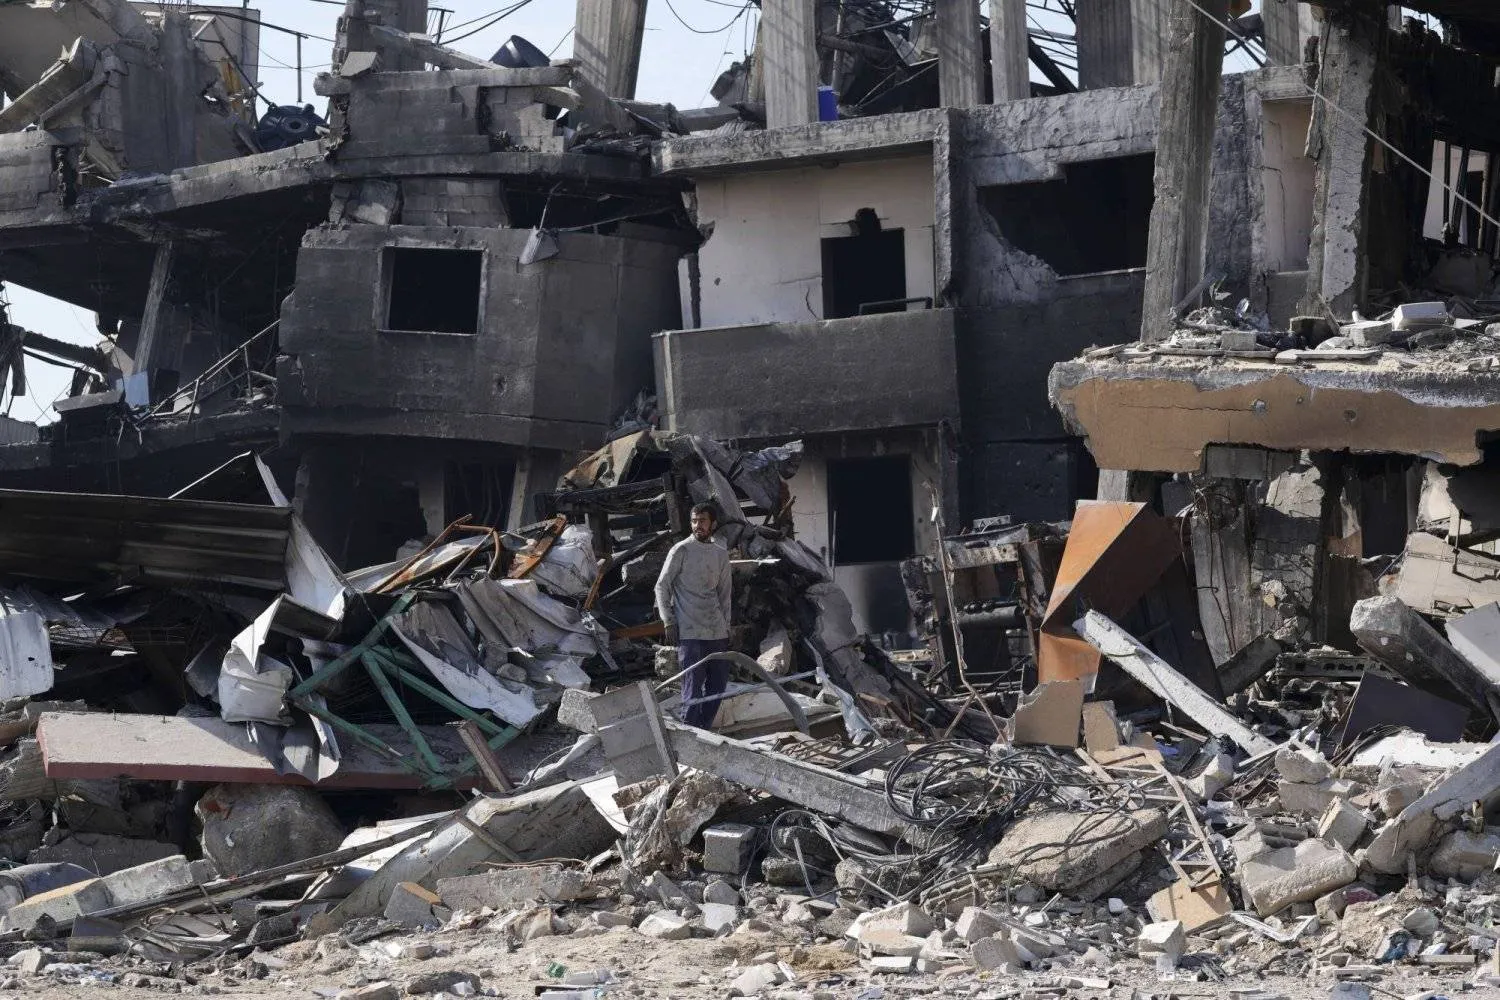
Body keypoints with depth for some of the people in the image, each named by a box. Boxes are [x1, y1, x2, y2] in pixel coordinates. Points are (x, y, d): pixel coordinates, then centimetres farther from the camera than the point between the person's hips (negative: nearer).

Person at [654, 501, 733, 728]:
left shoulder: (721, 554, 11)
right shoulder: (681, 550, -5)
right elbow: (662, 586, -3)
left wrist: (726, 626, 14)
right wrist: (668, 622, -10)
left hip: (716, 631, 6)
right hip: (689, 631, -6)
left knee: (719, 682, 7)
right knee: (693, 684, -11)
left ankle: (703, 730, 17)